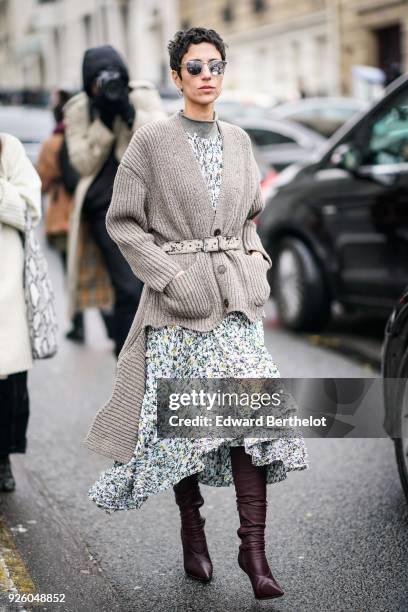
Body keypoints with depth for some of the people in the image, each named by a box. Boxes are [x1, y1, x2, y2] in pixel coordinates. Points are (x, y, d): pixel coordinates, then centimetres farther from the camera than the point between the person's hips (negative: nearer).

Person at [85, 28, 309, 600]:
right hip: (178, 298, -3)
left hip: (237, 296, 4)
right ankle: (193, 535, 22)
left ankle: (254, 547, -2)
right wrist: (170, 275, -11)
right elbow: (122, 221, -3)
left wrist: (255, 259, 7)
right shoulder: (151, 141, -3)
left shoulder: (239, 140, 11)